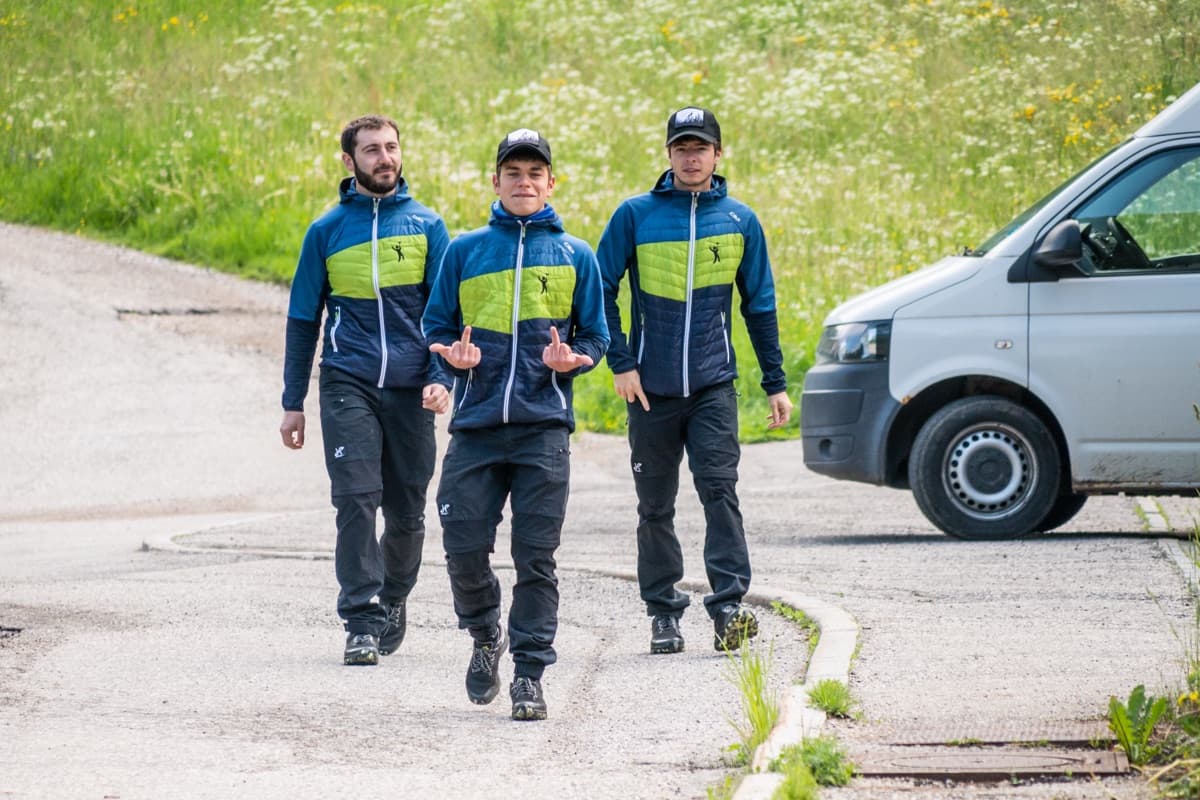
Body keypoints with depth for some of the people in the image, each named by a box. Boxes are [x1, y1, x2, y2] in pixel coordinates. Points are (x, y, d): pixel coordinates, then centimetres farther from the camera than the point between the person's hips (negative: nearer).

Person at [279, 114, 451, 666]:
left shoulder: (426, 226, 7)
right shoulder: (327, 231, 8)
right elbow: (303, 320, 12)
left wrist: (441, 378, -10)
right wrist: (293, 403, 8)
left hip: (410, 389, 1)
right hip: (348, 386, -1)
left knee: (407, 511, 6)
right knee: (356, 500, -13)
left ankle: (393, 600, 29)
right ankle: (362, 621, -12)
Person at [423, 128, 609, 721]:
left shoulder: (575, 255, 11)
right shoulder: (464, 251, 12)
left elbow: (595, 337, 13)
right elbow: (436, 326, 15)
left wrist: (571, 359, -8)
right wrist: (453, 356, -7)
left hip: (544, 427, -1)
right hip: (476, 425, 1)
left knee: (536, 556, -4)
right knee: (464, 546, -5)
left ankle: (529, 673, 2)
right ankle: (486, 636, 23)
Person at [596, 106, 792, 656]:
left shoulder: (739, 221, 7)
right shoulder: (636, 215, 1)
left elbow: (759, 306, 13)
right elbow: (602, 290, 4)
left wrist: (776, 383, 11)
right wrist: (620, 363, -5)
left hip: (714, 385, 0)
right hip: (651, 387, 0)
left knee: (719, 487, -15)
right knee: (655, 505, 6)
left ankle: (729, 606, -18)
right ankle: (663, 613, 14)